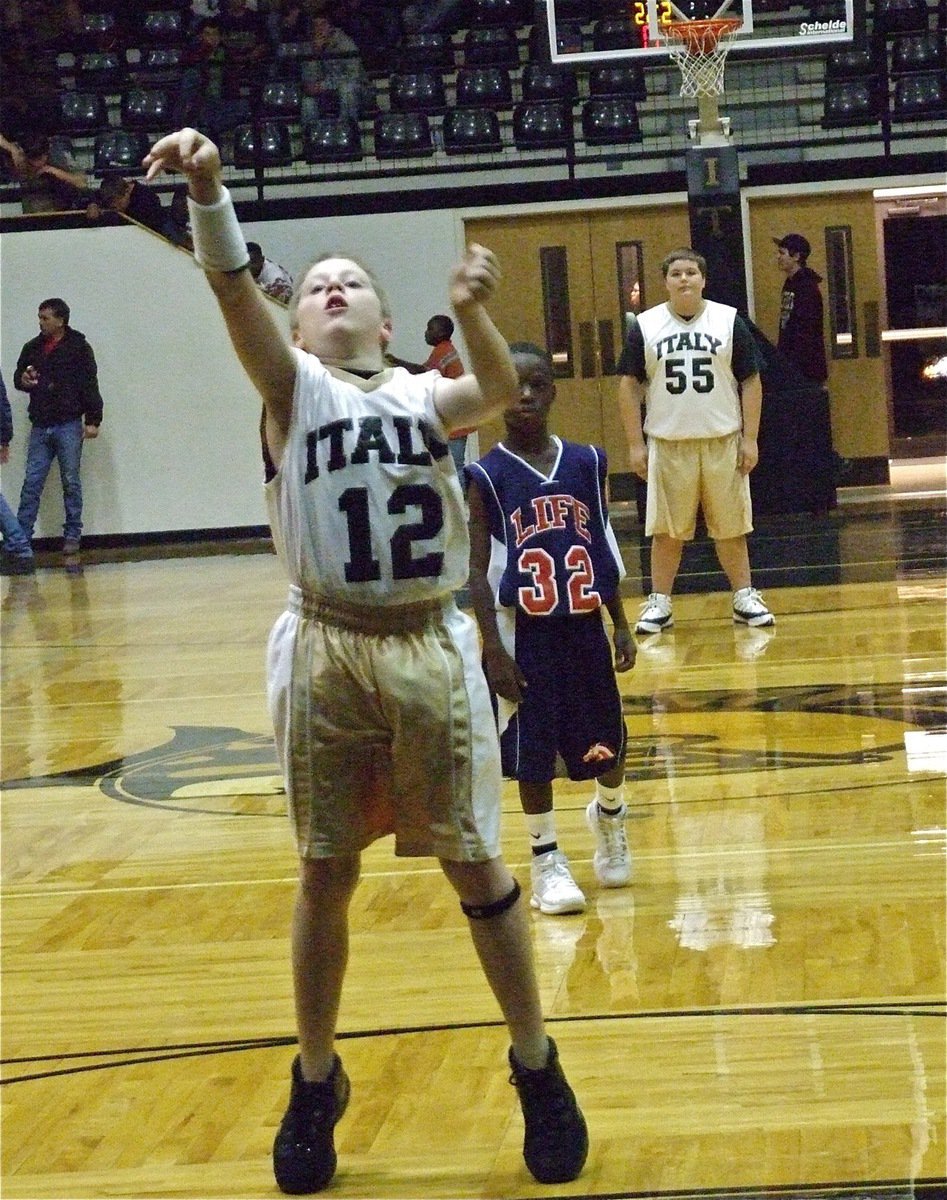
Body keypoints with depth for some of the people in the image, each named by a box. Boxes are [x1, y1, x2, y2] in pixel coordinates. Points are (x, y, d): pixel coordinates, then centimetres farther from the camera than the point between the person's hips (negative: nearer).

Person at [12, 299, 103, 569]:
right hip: (40, 427, 4)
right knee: (31, 483, -1)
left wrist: (93, 420, -11)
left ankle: (72, 541, 6)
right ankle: (20, 541, -1)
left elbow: (90, 385, -5)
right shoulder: (32, 348, 11)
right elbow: (18, 377, 22)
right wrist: (23, 380, -2)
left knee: (71, 484, 2)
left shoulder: (79, 348, -2)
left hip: (69, 425, -4)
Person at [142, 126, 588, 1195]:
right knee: (325, 874, 7)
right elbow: (233, 289, -15)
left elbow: (496, 389, -14)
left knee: (474, 864, 6)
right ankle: (316, 1085, 24)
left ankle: (537, 1070, 21)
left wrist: (471, 312, -35)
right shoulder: (292, 387, 3)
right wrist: (207, 188, -33)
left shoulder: (426, 396, 9)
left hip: (430, 651, 1)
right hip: (326, 655, -1)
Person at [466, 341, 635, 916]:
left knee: (608, 743, 12)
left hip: (585, 627, 3)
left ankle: (609, 818, 41)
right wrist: (493, 648, -14)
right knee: (533, 750, 2)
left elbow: (604, 551, 9)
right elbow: (479, 570, -8)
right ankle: (547, 858, 18)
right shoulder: (486, 478, -8)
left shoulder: (587, 463, 2)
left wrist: (621, 625, 7)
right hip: (526, 632, -3)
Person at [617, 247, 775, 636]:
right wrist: (635, 444, -2)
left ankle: (744, 598, 16)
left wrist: (750, 438, -3)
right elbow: (629, 385, 4)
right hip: (668, 444, 0)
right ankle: (659, 604, 12)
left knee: (731, 527, 6)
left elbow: (750, 381, 3)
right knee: (666, 530, 4)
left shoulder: (729, 321, 1)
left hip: (722, 442, 0)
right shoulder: (644, 326, 2)